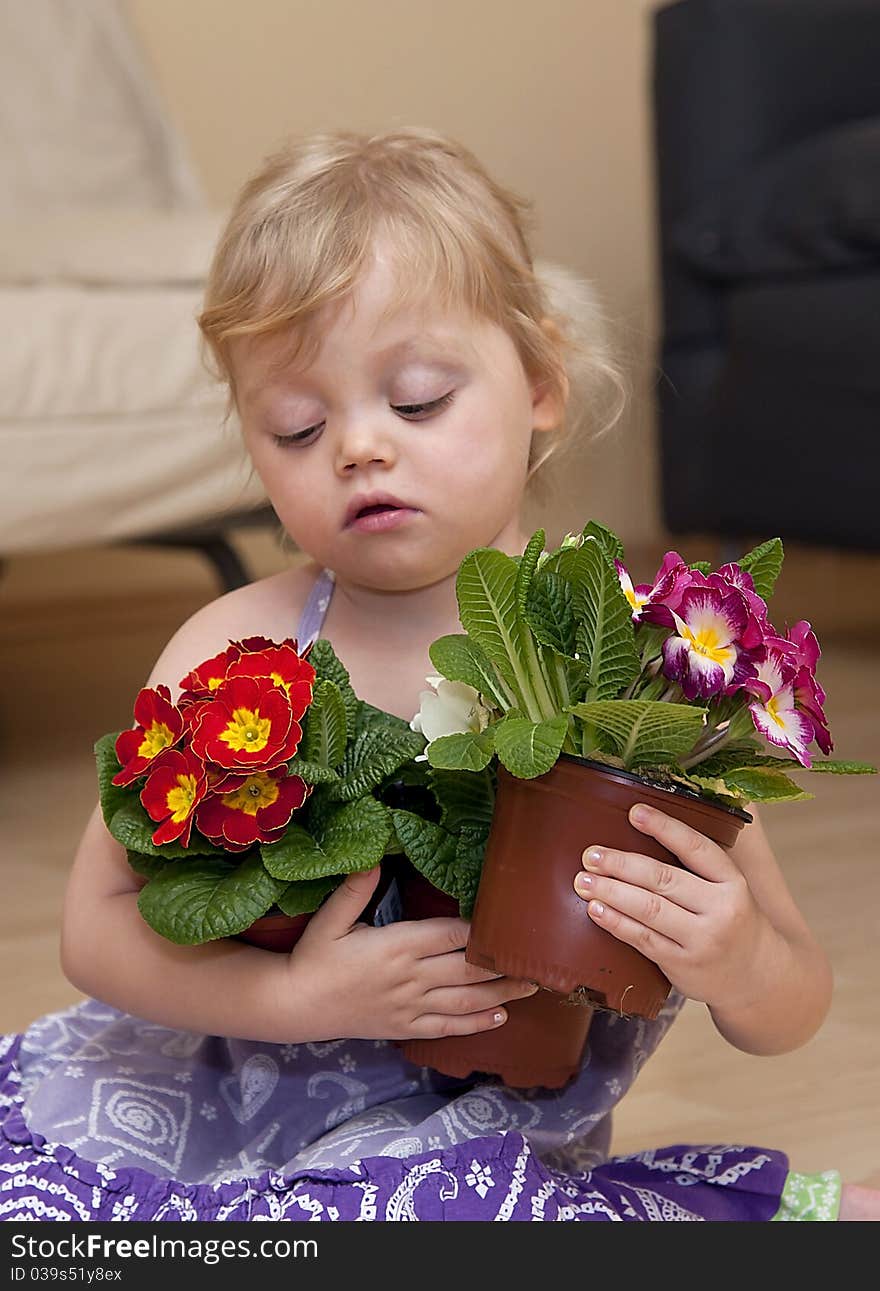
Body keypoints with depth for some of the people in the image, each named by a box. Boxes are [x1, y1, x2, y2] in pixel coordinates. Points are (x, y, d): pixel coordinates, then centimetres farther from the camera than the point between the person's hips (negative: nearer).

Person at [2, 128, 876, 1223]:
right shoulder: (238, 650, -9)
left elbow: (792, 1014, -5)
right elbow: (98, 925, -6)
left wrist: (743, 970, -29)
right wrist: (299, 995, -22)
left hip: (488, 1112, -1)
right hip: (235, 1080, 2)